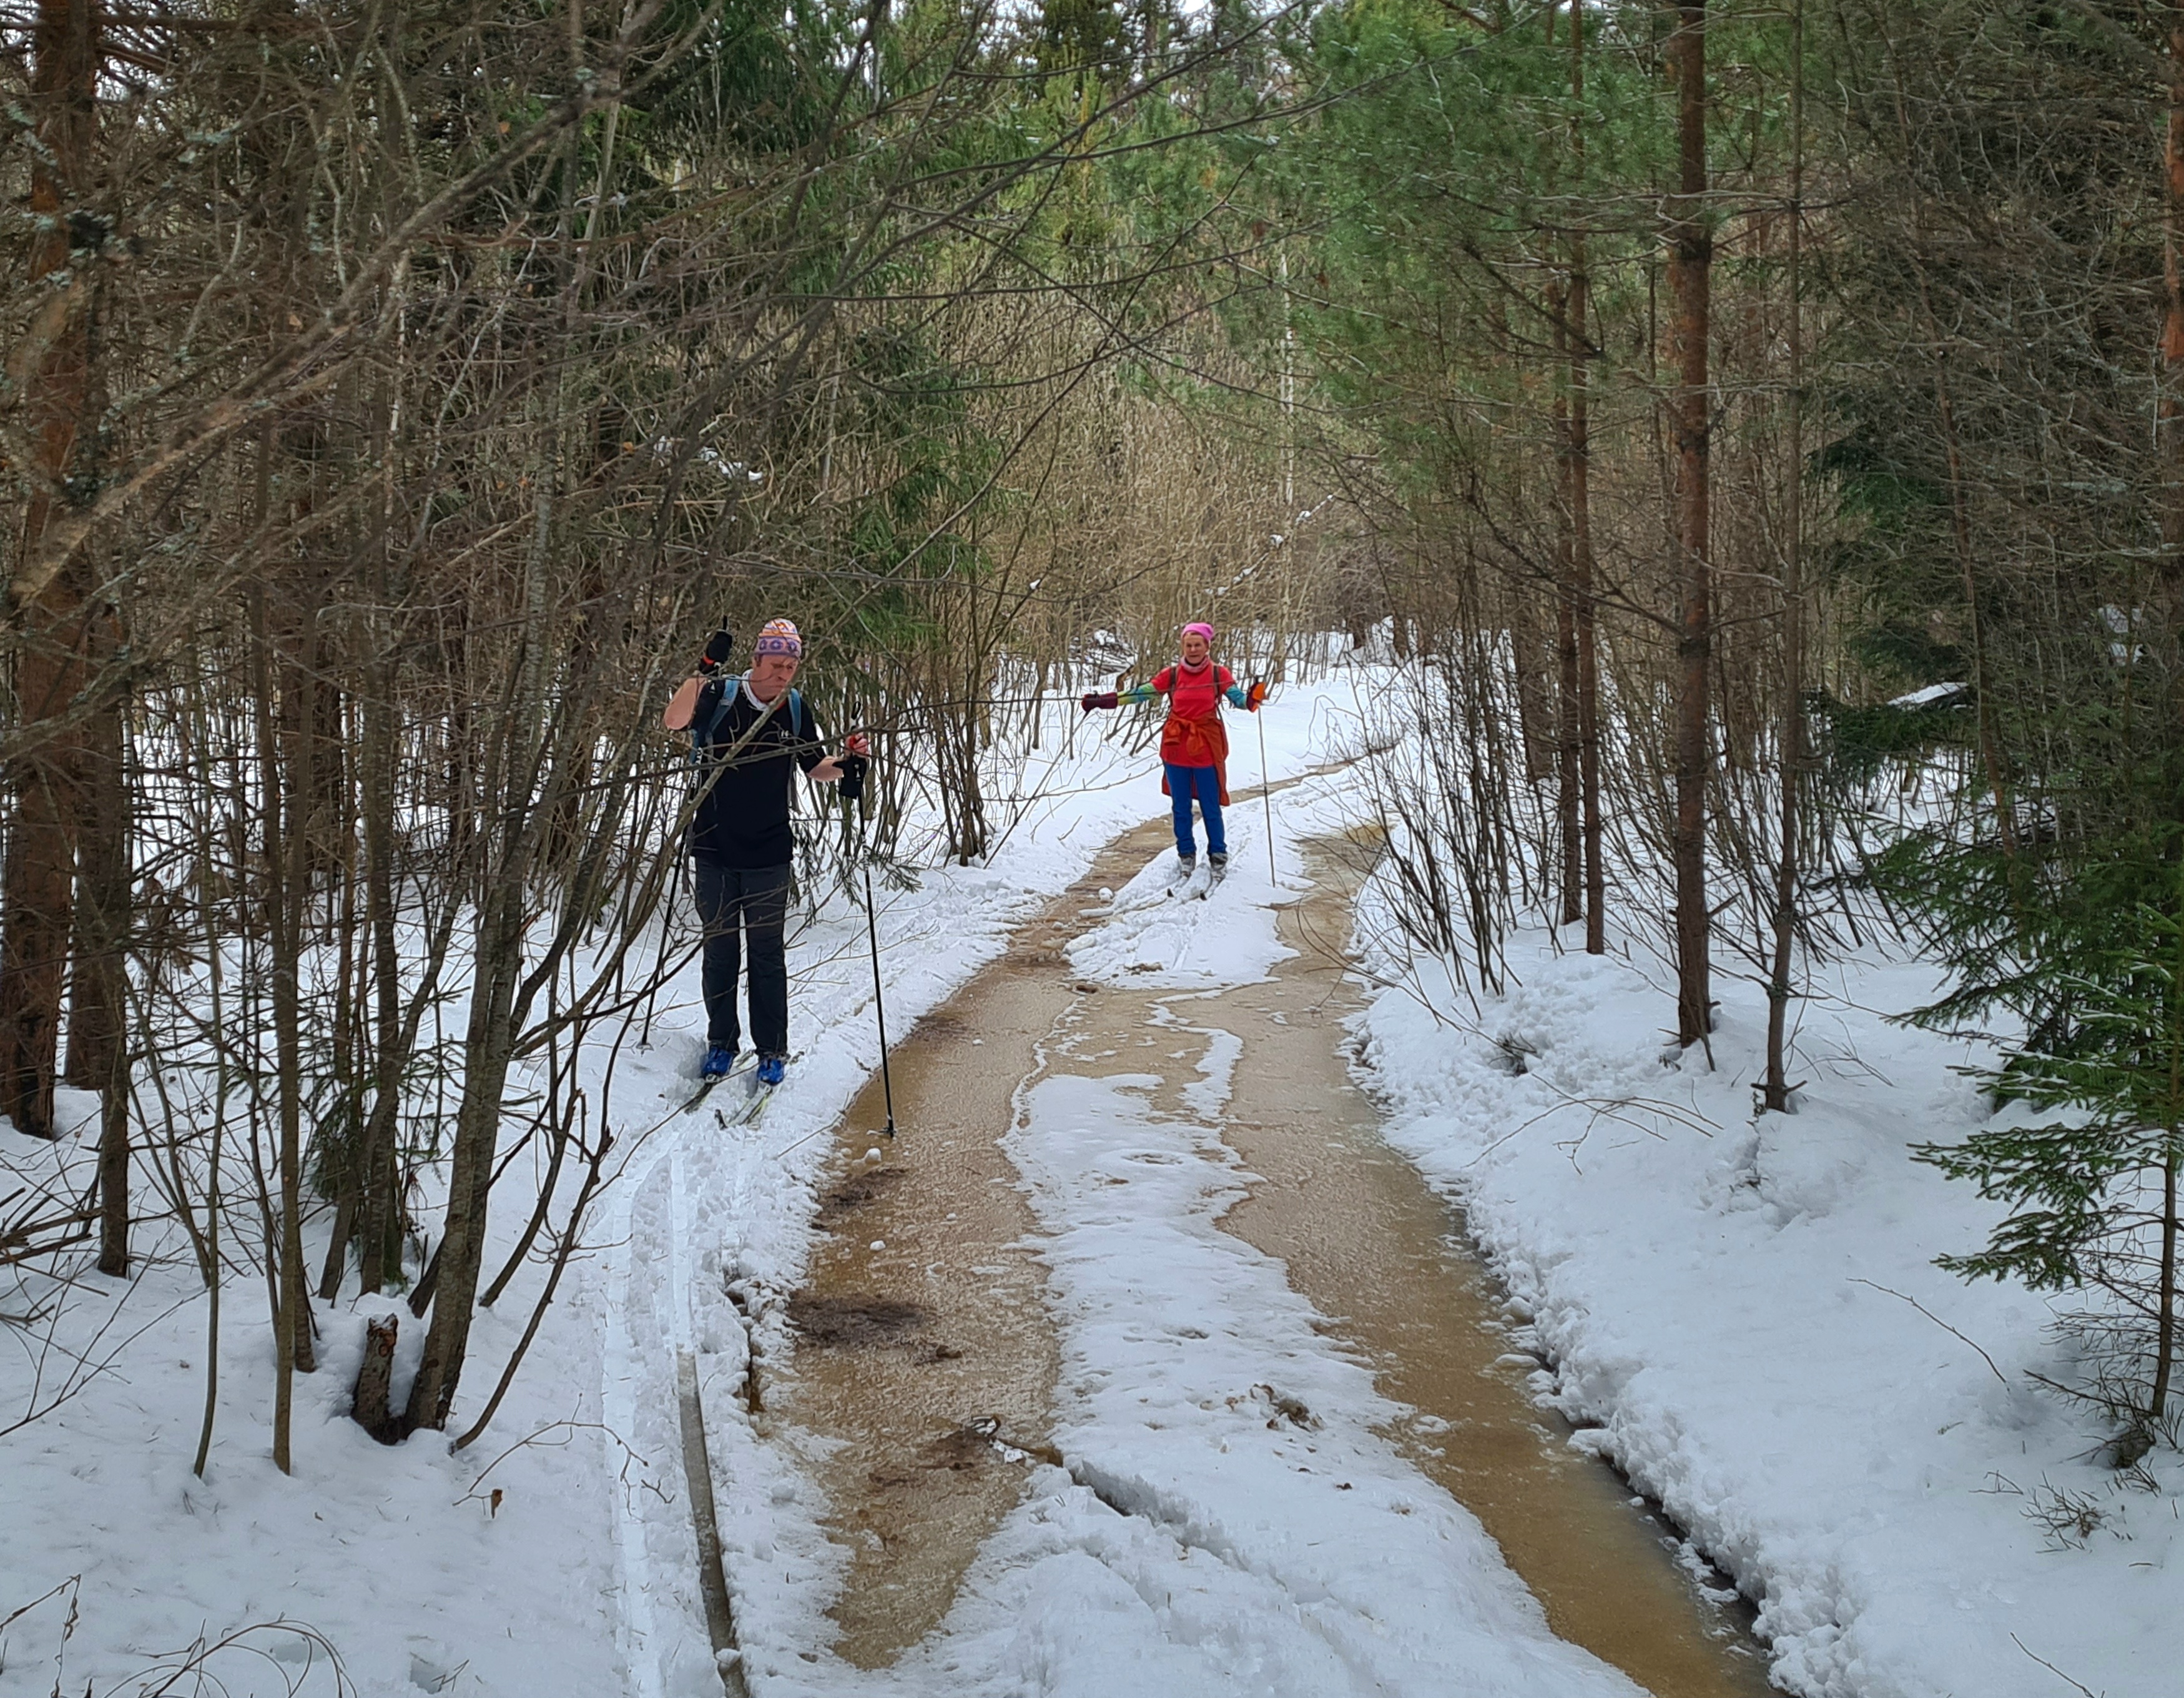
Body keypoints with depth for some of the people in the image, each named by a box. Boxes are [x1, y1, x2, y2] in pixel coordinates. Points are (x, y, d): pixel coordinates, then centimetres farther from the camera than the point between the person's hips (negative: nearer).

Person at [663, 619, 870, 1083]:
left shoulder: (795, 711, 1)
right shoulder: (720, 696, -7)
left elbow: (816, 768, 12)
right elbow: (674, 721, -24)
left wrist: (847, 764, -8)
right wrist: (703, 673, -32)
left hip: (769, 853, 1)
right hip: (715, 849, -1)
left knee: (768, 953, 5)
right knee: (719, 949, 10)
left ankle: (772, 1049, 14)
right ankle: (721, 1042, 23)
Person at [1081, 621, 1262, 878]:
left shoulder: (1218, 673, -4)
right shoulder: (1172, 674, 0)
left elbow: (1238, 698, -13)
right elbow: (1141, 693, -1)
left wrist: (1252, 699, -37)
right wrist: (1104, 700, -9)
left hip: (1207, 748, -2)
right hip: (1176, 748, 2)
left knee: (1211, 807, 3)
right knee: (1181, 806, 11)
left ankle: (1218, 856, 18)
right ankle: (1186, 855, 25)